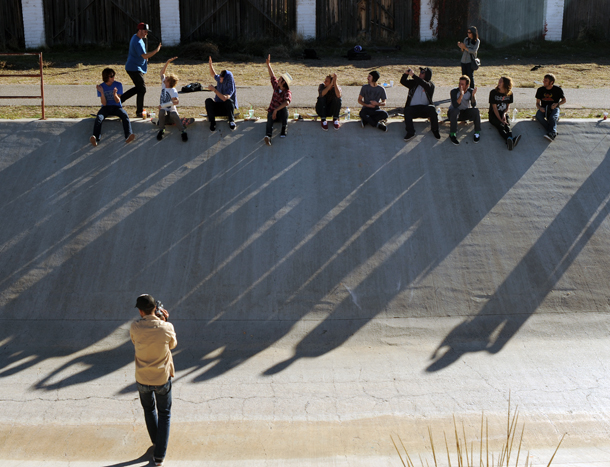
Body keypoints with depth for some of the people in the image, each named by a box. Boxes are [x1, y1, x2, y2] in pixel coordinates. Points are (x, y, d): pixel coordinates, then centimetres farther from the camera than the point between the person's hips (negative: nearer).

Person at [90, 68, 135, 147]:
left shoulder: (118, 85, 0)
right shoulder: (101, 87, -1)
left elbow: (117, 101, -4)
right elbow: (104, 103, -6)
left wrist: (115, 94, -25)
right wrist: (102, 92, -20)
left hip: (116, 107, 0)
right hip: (106, 108, 0)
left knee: (125, 116, -33)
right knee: (99, 118, -33)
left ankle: (128, 136, -53)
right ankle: (95, 139, -50)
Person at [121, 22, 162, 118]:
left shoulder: (136, 37, 11)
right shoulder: (137, 42, -23)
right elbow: (145, 56, -31)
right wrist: (156, 50, -33)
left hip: (137, 68, 11)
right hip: (134, 69, -11)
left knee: (138, 88, 20)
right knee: (142, 89, -6)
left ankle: (119, 99, 24)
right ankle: (139, 112, 2)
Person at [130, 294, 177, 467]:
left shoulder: (135, 327, -18)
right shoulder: (167, 328, -20)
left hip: (142, 380, 1)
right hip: (162, 379, -1)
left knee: (149, 410, 28)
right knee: (164, 414, 17)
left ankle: (157, 442, 46)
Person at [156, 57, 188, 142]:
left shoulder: (173, 91, -17)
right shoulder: (163, 85, 3)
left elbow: (176, 101, -34)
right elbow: (162, 72, 10)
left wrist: (163, 105, -39)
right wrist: (168, 62, 1)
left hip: (171, 110, -5)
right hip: (164, 109, 5)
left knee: (174, 115, -38)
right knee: (161, 112, -32)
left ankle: (183, 132, -29)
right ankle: (161, 130, -20)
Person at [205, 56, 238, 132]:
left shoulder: (230, 86, -20)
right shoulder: (219, 79, 0)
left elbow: (225, 98, -37)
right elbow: (213, 74, 25)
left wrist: (214, 90, -36)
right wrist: (210, 63, 13)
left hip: (227, 108, -5)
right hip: (217, 107, 5)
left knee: (229, 101, -39)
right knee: (208, 100, -25)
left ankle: (231, 121, -22)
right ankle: (212, 122, -26)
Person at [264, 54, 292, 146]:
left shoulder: (288, 92, -16)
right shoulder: (276, 86, 2)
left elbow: (287, 102, -36)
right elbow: (272, 76, 11)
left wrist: (276, 110, -43)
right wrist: (268, 64, 8)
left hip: (281, 113, -4)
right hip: (272, 111, 4)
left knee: (284, 107, -37)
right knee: (270, 119, -29)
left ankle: (283, 130, -31)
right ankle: (268, 136, -55)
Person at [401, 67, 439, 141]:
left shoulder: (430, 85, 2)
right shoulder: (414, 83, 15)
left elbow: (425, 84, -20)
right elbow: (403, 82, 13)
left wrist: (413, 76, -27)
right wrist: (405, 74, -8)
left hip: (425, 108, -2)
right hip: (413, 108, 2)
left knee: (432, 108, -33)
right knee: (407, 110, -31)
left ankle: (435, 130, -13)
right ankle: (410, 132, -34)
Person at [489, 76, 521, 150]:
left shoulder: (509, 93, 2)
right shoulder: (493, 92, -8)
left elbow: (508, 106, 11)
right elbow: (494, 108, -11)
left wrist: (504, 114, -12)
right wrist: (500, 120, -18)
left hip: (504, 114, 3)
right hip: (494, 115, -3)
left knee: (507, 125, -29)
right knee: (501, 126, -33)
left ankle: (510, 142, -62)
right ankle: (509, 140, -65)